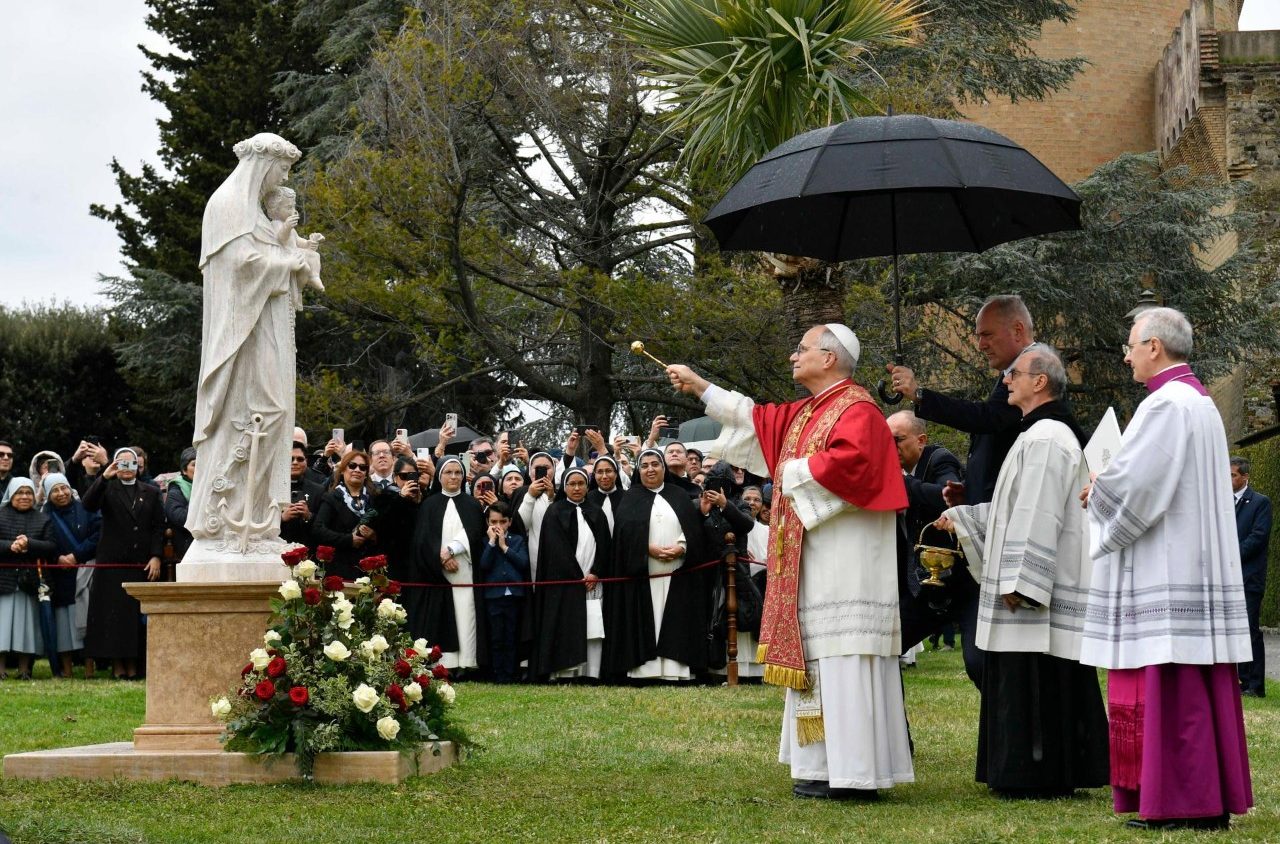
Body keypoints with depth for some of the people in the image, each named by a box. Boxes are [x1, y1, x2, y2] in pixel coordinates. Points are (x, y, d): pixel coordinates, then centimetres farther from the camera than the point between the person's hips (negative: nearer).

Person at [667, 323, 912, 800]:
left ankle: (855, 774, -11)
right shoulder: (805, 413, 17)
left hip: (845, 562, -10)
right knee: (816, 660, 9)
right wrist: (700, 387, 29)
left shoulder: (857, 412, -11)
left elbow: (847, 462, -28)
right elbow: (755, 419, 29)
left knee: (843, 665, -11)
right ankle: (825, 769, 13)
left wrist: (796, 473, -13)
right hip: (813, 564, 10)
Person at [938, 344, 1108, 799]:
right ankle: (1054, 774, 17)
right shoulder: (1049, 433, 18)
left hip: (1035, 589, -10)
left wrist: (1016, 582, -23)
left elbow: (1038, 517, -22)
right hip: (1046, 589, 10)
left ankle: (1037, 776, -2)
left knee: (1031, 684, -6)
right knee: (1048, 687, 12)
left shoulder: (1045, 439, -16)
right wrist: (962, 517, 25)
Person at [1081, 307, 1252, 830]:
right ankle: (1210, 796, 12)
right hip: (1198, 566, 10)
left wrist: (1095, 493, 0)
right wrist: (1108, 490, 12)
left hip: (1164, 574, -10)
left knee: (1167, 687, -7)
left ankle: (1181, 803, -6)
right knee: (1197, 686, 10)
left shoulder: (1165, 404, -14)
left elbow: (1132, 482, -20)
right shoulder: (1201, 403, 17)